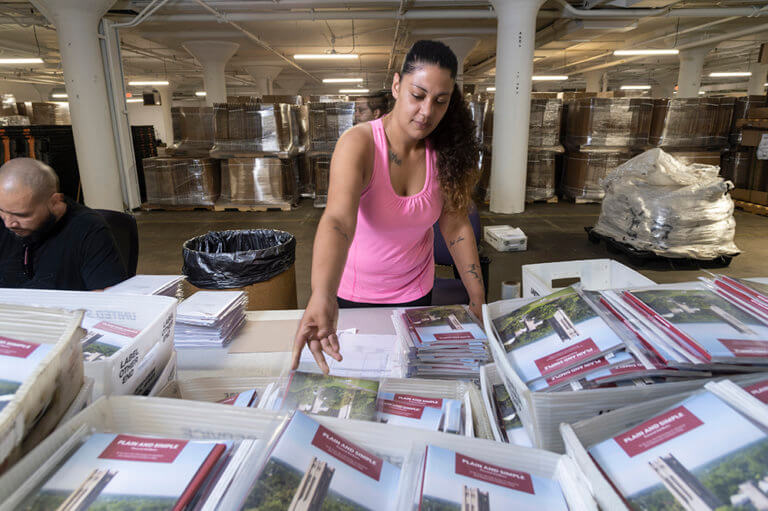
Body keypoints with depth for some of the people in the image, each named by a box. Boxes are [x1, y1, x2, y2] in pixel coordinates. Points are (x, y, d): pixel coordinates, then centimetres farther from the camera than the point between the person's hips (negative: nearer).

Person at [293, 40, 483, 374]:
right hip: (352, 293, -2)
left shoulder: (445, 152, -12)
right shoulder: (359, 143, -25)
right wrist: (322, 296, -57)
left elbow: (456, 226, -6)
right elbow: (338, 219, -41)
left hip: (415, 292, 3)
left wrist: (478, 299, -9)